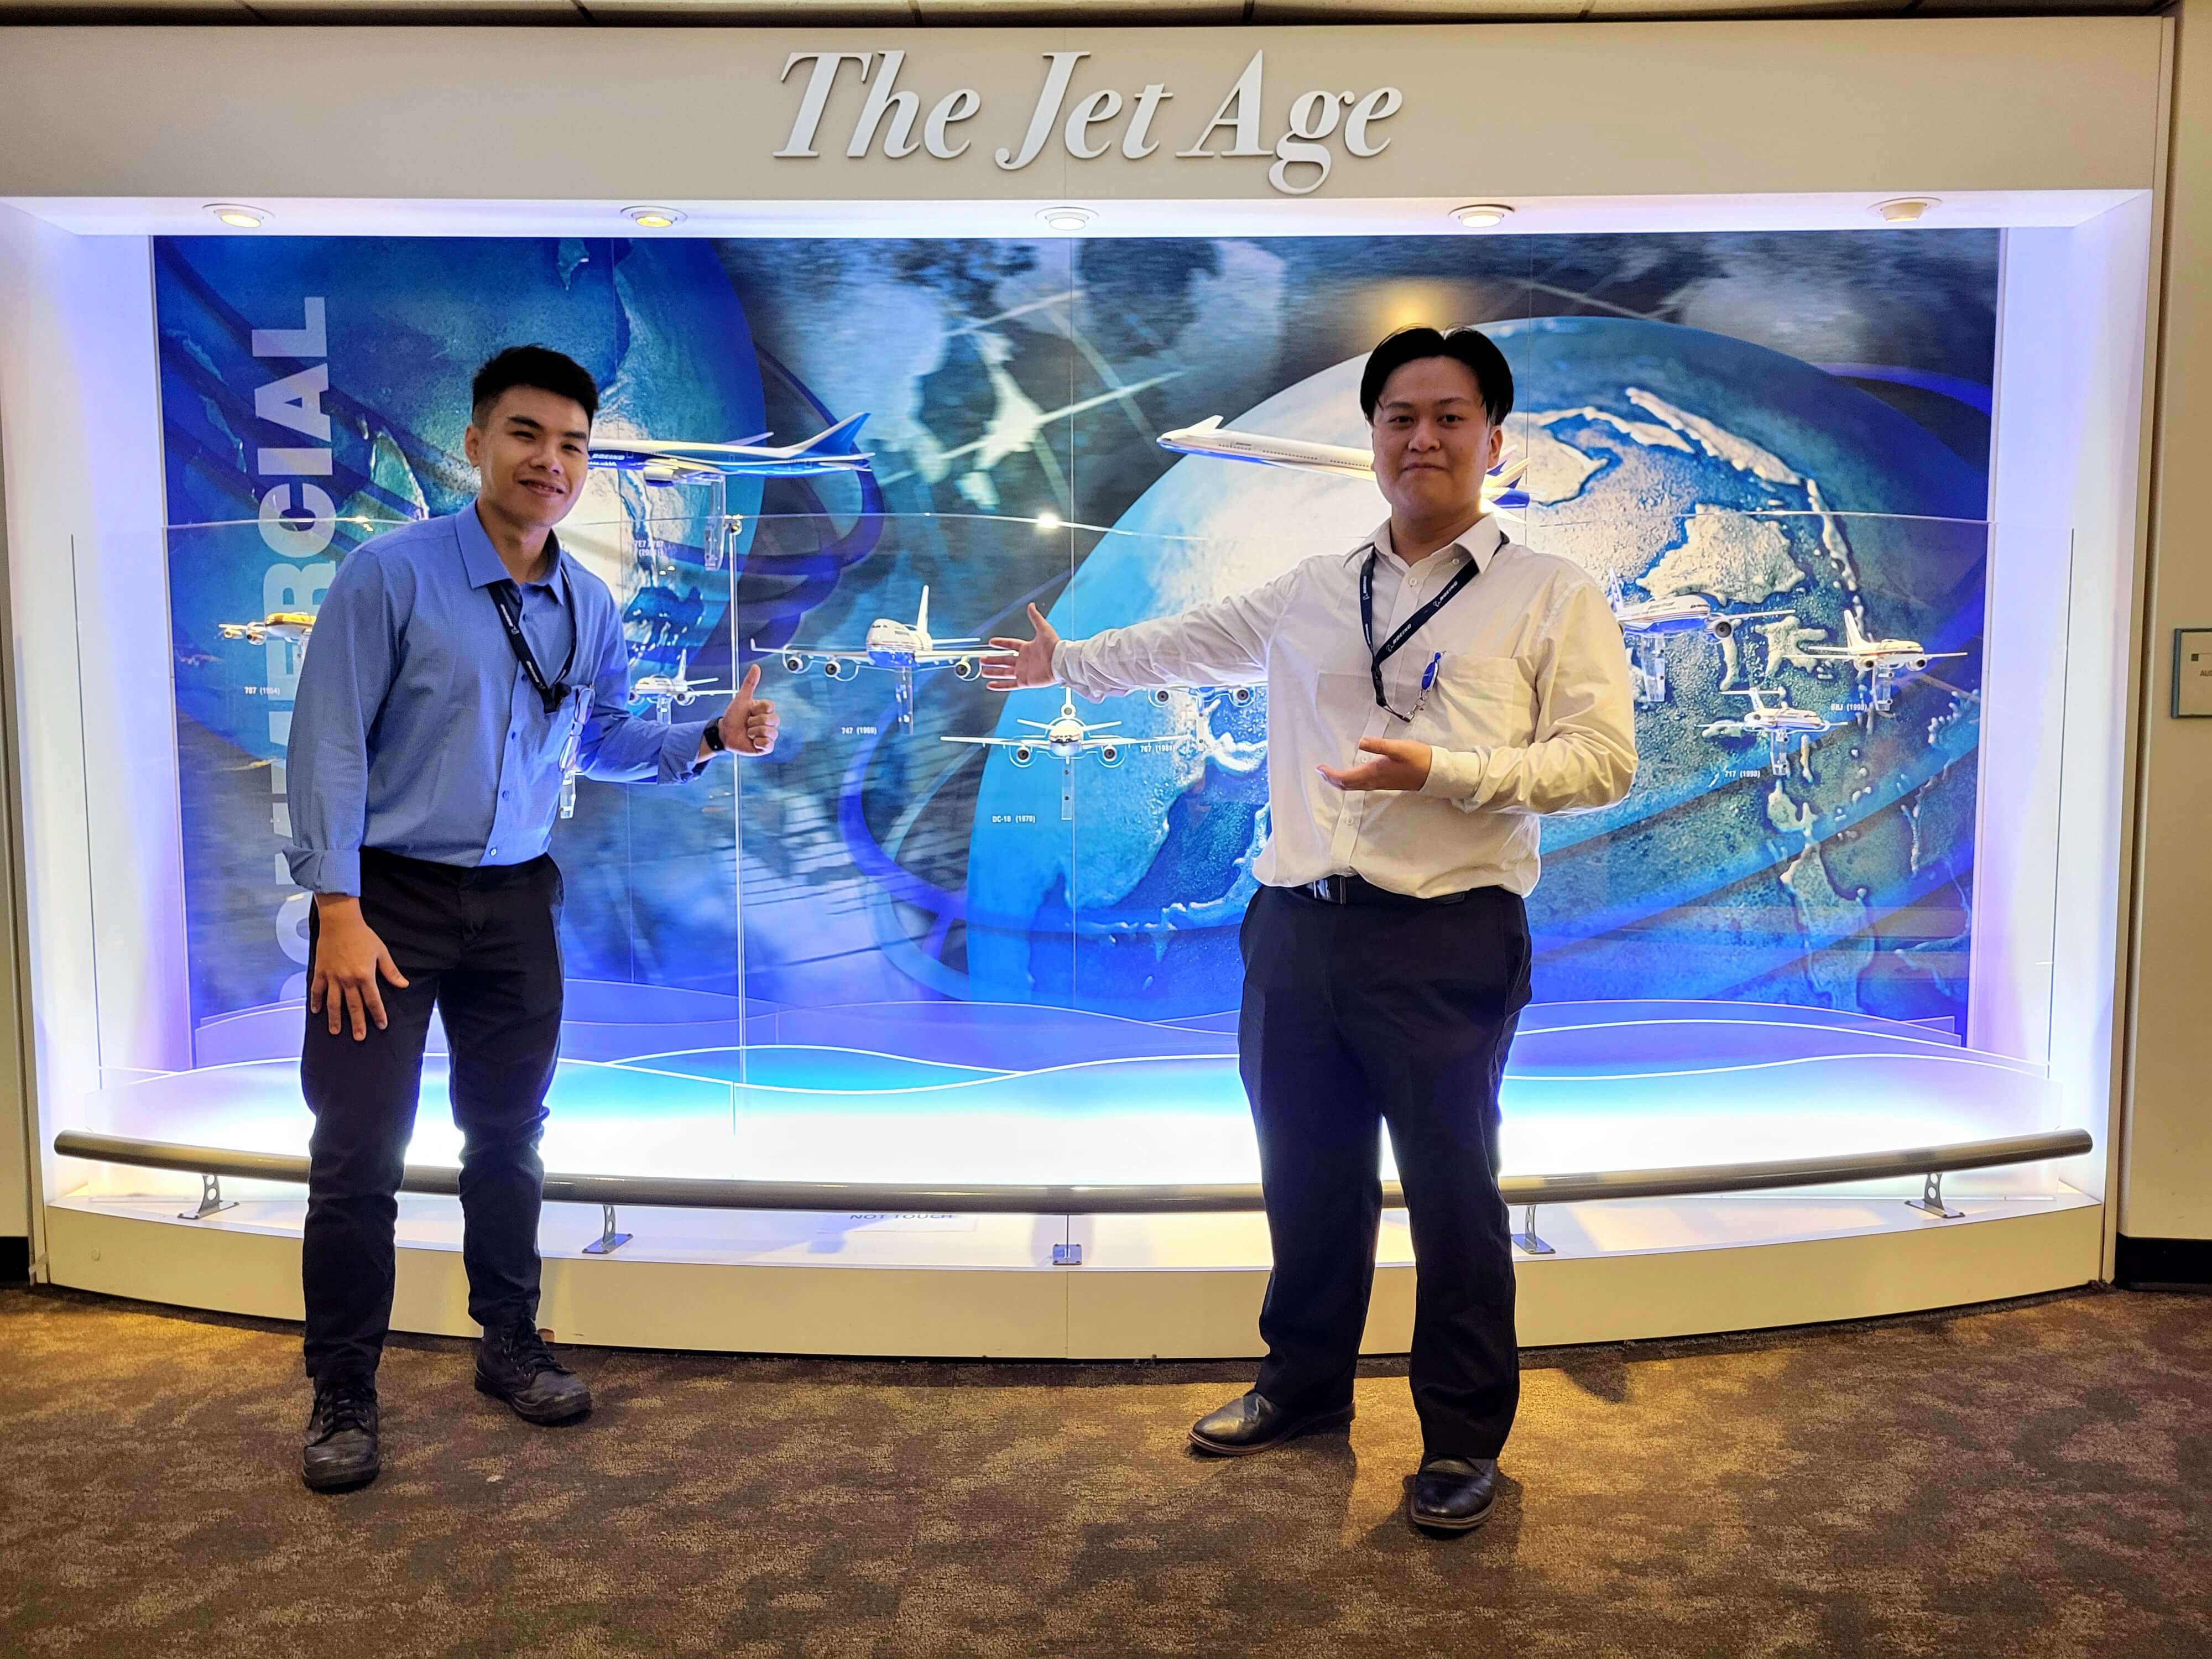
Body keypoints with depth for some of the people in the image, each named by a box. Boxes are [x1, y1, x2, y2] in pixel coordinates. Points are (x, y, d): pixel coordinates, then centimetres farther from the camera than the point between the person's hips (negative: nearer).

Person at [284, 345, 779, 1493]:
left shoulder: (590, 608, 3)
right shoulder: (391, 574, -13)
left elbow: (601, 743, 13)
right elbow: (330, 744, -14)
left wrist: (713, 738, -3)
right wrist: (339, 911, -18)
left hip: (515, 902, 5)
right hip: (390, 896, -4)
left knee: (508, 1138, 16)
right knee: (359, 1153, 0)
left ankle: (509, 1347, 34)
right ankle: (342, 1397, 17)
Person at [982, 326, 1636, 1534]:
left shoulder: (1552, 597, 1)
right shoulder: (1310, 594, 15)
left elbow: (1602, 757, -7)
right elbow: (1184, 647, 30)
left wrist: (1442, 771, -18)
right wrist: (1066, 662, 40)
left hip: (1444, 938, -4)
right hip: (1298, 927, 5)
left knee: (1452, 1193, 3)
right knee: (1306, 1175, 16)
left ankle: (1463, 1439, 22)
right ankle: (1304, 1387, 36)